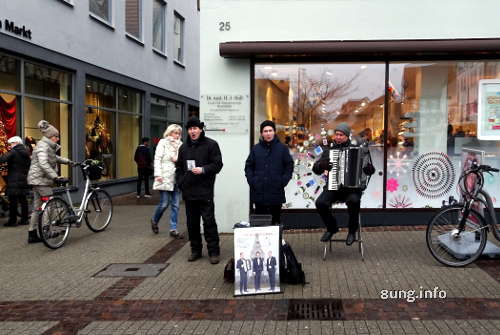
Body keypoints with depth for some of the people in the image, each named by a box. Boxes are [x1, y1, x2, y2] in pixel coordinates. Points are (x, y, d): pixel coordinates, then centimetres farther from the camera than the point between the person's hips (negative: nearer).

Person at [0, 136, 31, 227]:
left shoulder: (13, 152, -10)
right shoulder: (26, 153, 12)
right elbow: (29, 164, 19)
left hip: (14, 181, -7)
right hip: (24, 180, 7)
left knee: (13, 201, -3)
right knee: (23, 200, 11)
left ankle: (12, 220, -1)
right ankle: (24, 219, 15)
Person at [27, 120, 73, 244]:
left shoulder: (48, 147, 17)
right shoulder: (43, 146, -15)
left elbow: (55, 158, 35)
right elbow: (43, 164, -28)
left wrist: (68, 161, 26)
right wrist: (55, 176, -34)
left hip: (39, 179, 10)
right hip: (40, 179, -10)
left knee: (37, 208, 10)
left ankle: (32, 235, 14)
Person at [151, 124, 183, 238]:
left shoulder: (180, 144, 12)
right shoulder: (163, 142, 0)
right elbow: (157, 158, -5)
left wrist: (178, 160, -8)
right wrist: (158, 174, -13)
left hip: (176, 178, 5)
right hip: (165, 177, -4)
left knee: (175, 205, 4)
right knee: (164, 203, -3)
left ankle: (173, 229, 11)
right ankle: (154, 221, 25)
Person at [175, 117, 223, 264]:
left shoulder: (211, 145, -2)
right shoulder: (184, 147, 15)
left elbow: (217, 164, -6)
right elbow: (179, 167, 21)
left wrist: (203, 170, -19)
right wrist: (181, 182, 8)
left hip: (205, 191, -5)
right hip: (188, 191, 6)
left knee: (209, 221, -5)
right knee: (192, 223, 11)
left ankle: (213, 251, 3)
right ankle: (195, 250, 22)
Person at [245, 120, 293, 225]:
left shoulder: (282, 148, 4)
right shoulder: (256, 148, 8)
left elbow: (289, 165, 5)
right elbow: (248, 166, 12)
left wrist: (283, 181, -6)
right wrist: (251, 181, 0)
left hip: (276, 192, -1)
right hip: (259, 192, 1)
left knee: (275, 220, 5)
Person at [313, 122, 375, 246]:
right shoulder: (329, 151, 12)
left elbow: (371, 170, 7)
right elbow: (316, 169, 8)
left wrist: (366, 167, -17)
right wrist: (325, 163, -13)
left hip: (352, 186, -2)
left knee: (354, 201, -35)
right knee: (320, 203, -25)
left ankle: (352, 230, -8)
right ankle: (331, 228, 4)